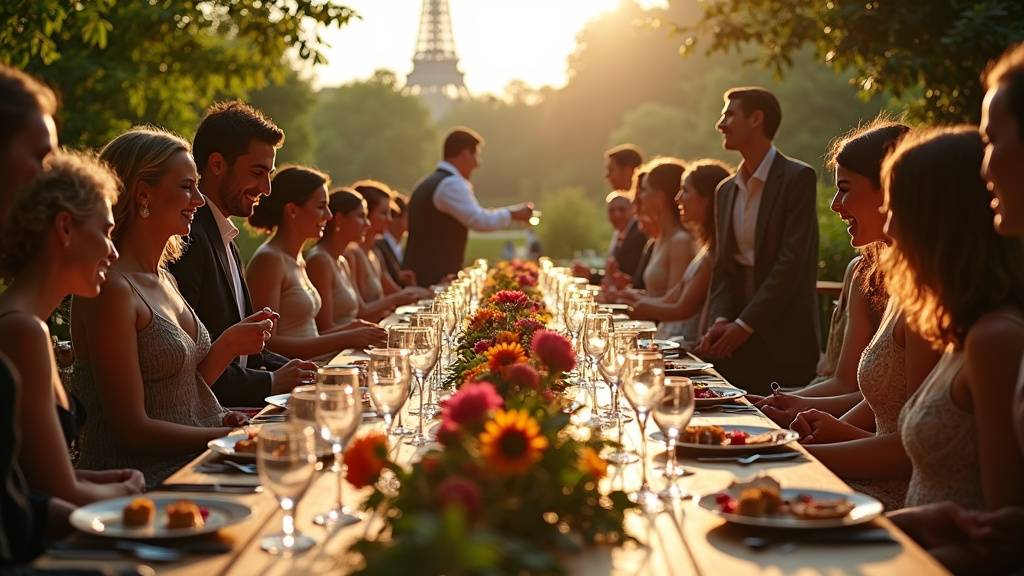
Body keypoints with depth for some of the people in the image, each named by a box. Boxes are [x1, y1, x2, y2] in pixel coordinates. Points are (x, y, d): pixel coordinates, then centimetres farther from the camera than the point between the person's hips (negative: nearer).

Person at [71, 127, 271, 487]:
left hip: (193, 464, 9)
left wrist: (230, 344, 1)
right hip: (146, 479, -9)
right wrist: (235, 436, -14)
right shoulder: (112, 289, -15)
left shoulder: (165, 281, 13)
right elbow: (132, 428, -17)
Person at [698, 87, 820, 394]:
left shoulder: (798, 178, -8)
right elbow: (723, 264, 12)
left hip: (782, 337, -6)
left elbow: (793, 261, -14)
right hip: (736, 337, 6)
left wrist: (744, 324, -15)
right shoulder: (726, 190, 14)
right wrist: (721, 319, -6)